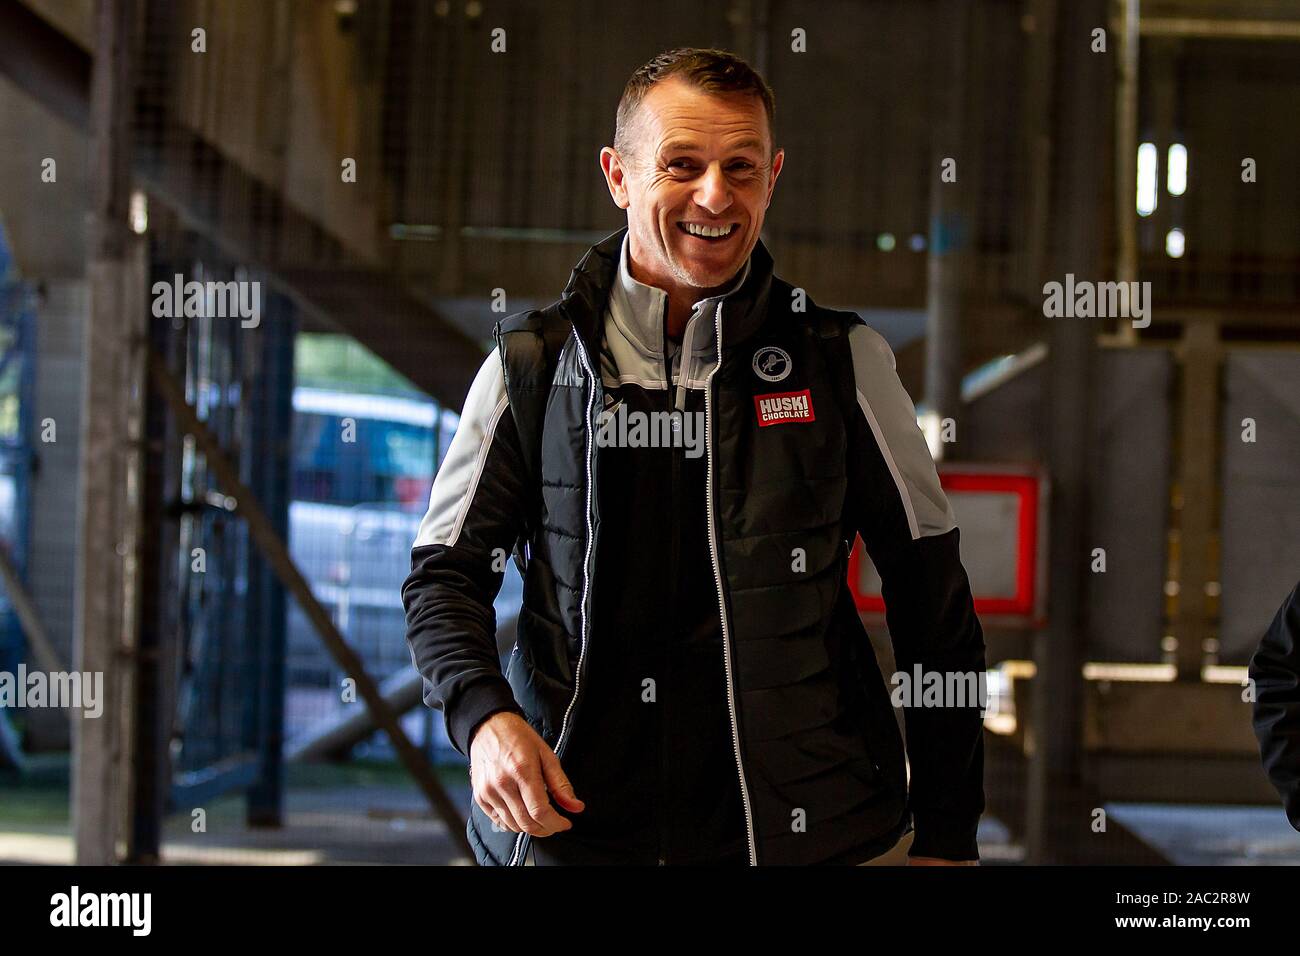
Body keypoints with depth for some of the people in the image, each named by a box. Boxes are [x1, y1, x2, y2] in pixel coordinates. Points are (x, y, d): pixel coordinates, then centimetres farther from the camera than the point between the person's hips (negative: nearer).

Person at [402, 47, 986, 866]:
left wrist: (949, 836, 3)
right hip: (572, 825, 0)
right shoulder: (531, 365, 2)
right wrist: (484, 717, -15)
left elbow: (932, 592, 5)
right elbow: (445, 576, 6)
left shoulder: (842, 359, 1)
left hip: (805, 830, 0)